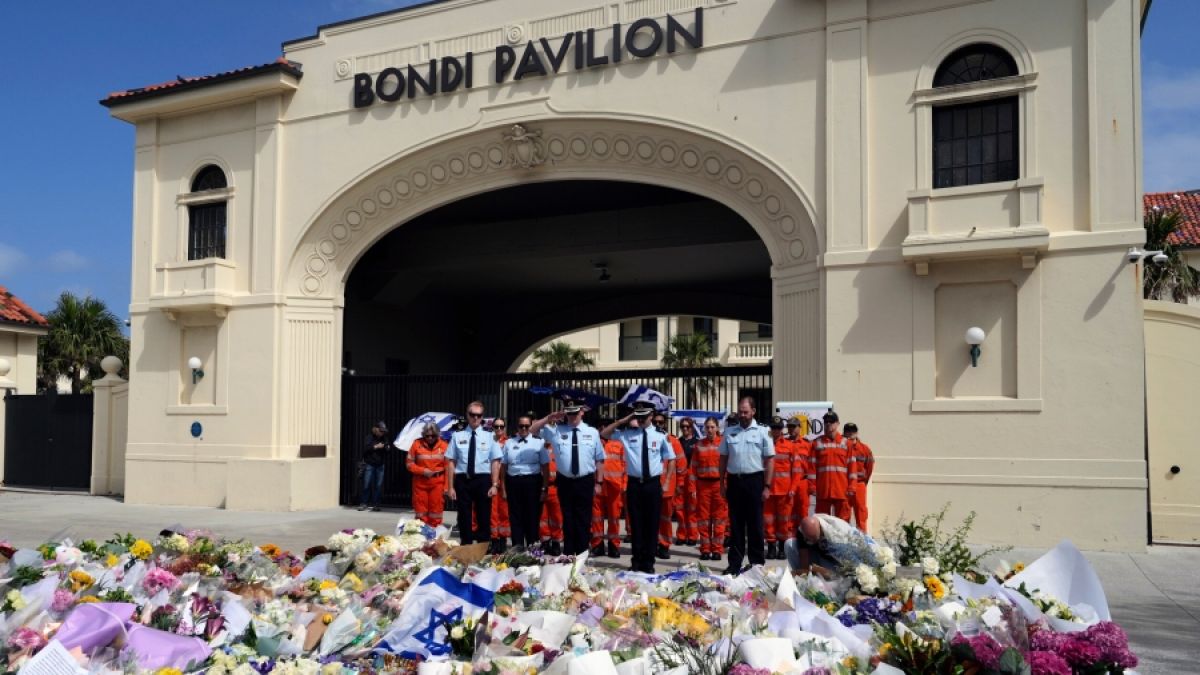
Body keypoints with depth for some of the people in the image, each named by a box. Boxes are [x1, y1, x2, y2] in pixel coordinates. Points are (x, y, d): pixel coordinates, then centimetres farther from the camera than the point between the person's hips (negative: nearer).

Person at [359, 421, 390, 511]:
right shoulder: (369, 438, -2)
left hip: (380, 465, 4)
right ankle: (364, 503, 7)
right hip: (369, 464, -4)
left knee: (378, 485, 0)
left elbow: (386, 453, 15)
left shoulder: (384, 439, 10)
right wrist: (375, 447, -18)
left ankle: (375, 504, 6)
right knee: (367, 484, -3)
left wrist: (386, 448, -6)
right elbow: (365, 449, -14)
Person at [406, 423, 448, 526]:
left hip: (437, 484, 0)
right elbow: (410, 464, 3)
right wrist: (423, 471, -12)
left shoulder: (443, 445, -1)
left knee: (435, 514, 3)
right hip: (420, 483, 0)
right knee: (421, 514, 4)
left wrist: (447, 486, -3)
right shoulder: (417, 444, -1)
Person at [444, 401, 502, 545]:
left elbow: (495, 462, 0)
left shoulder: (489, 437, 3)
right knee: (464, 518, 7)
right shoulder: (457, 436, 3)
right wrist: (450, 486, -3)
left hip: (483, 480, 0)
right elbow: (451, 462, 1)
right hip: (463, 480, 0)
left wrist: (494, 485, -8)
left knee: (484, 518, 7)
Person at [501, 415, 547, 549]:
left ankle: (532, 548, 16)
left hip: (532, 482, -1)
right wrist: (503, 487, 4)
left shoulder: (538, 443, 3)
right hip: (513, 482, 2)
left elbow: (545, 466, 0)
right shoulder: (508, 443, 8)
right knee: (515, 517, 7)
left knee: (532, 516, 5)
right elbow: (504, 466, 8)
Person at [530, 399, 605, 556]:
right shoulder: (555, 430, 1)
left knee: (583, 521, 5)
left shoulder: (592, 432, 1)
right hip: (565, 482, 1)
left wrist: (598, 482, 0)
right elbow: (533, 431, 5)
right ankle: (568, 555, 20)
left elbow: (599, 459, 3)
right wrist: (549, 418, -7)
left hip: (585, 482, -1)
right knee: (568, 521, 10)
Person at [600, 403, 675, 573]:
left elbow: (671, 460, 7)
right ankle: (637, 561, 17)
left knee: (652, 524, 5)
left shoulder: (660, 435, 1)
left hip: (653, 484, 0)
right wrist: (623, 421, -5)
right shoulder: (626, 432, 2)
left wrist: (666, 482, 0)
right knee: (636, 524, 6)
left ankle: (648, 562, 17)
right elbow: (603, 434, 3)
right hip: (634, 484, 1)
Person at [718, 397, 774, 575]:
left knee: (755, 524, 4)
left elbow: (769, 461, -2)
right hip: (734, 481, 3)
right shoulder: (729, 432, 8)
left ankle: (757, 563, 13)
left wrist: (767, 486, -7)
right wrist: (722, 483, 7)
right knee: (736, 524, 8)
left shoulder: (762, 432, -1)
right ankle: (735, 563, 15)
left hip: (754, 480, -3)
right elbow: (723, 459, 11)